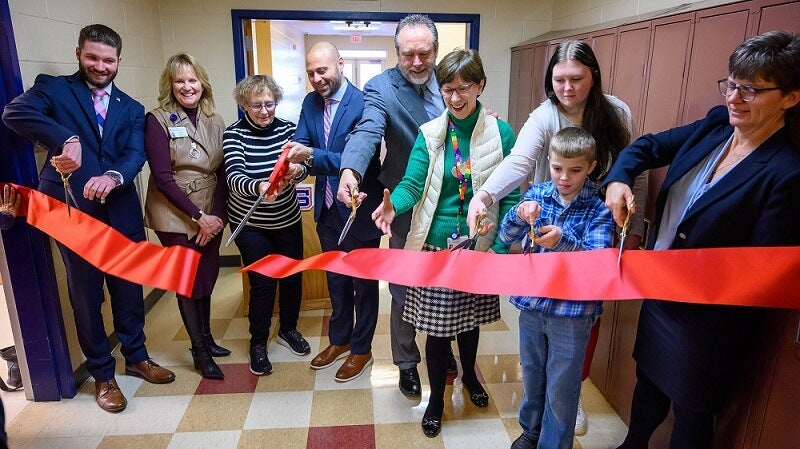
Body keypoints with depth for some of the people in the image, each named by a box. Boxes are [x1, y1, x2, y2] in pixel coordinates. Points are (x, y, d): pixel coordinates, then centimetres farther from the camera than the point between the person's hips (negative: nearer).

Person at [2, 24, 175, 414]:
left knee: (129, 289, 15)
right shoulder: (53, 88, 3)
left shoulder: (131, 109, 11)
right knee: (86, 295, 9)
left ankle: (136, 356, 35)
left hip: (121, 212, 3)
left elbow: (135, 155, -4)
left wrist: (113, 177, -25)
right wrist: (67, 139, -30)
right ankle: (102, 374, 26)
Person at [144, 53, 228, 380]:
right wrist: (198, 216, -15)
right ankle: (200, 352, 19)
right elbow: (162, 177, -13)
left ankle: (206, 337, 32)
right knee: (188, 281, 4)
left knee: (208, 277, 11)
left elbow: (223, 173, 3)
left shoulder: (215, 121, 6)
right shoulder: (158, 120, -8)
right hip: (175, 216, -4)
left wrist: (215, 214, -8)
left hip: (211, 215, 4)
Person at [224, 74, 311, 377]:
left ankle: (288, 329, 38)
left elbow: (302, 165, -16)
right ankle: (258, 343, 21)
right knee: (263, 283, -2)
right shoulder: (234, 134, -12)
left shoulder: (287, 128, -4)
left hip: (287, 219, 3)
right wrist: (259, 187, -47)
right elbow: (234, 176, -25)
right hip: (250, 224, -3)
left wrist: (297, 169, -41)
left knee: (292, 276, 13)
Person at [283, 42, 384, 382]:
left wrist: (312, 156, -37)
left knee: (363, 281, 11)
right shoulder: (310, 102, 2)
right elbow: (299, 143, -5)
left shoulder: (363, 104, -19)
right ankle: (340, 339, 41)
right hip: (327, 208, 7)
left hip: (358, 209, -6)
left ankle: (361, 349, 30)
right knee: (335, 277, 21)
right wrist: (293, 158, -28)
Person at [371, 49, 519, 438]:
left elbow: (510, 197, -4)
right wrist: (393, 205, -35)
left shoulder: (502, 133, -5)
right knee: (437, 324, 8)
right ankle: (436, 398, 31)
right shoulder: (429, 133, -4)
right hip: (436, 247, 0)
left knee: (470, 316, 20)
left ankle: (469, 374, 50)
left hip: (479, 246, 1)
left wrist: (501, 248, -10)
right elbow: (413, 183, -13)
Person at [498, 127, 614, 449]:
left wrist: (564, 240, -35)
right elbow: (506, 237, -6)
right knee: (531, 375, 21)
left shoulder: (599, 208, -9)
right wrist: (519, 215, -27)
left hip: (573, 310, -3)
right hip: (532, 303, 3)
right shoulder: (537, 194, 0)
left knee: (561, 387, 10)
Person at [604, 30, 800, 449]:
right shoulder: (715, 126, -4)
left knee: (690, 413, 17)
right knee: (648, 382, 28)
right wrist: (618, 179, -15)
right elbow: (647, 146, 5)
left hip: (708, 319, -6)